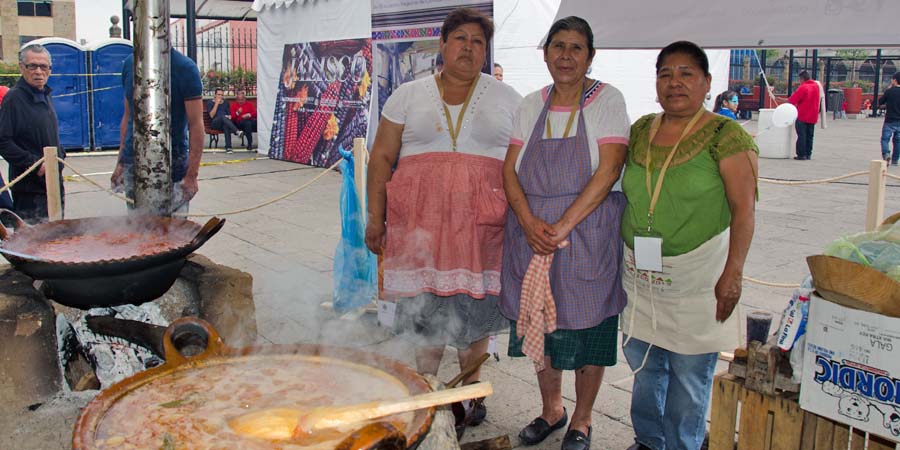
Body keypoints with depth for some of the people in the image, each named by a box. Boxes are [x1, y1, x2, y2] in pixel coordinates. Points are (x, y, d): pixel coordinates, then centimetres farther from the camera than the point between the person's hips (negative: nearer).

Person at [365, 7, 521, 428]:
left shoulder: (507, 99, 9)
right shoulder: (408, 96, 10)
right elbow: (381, 157, 8)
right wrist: (375, 217, 3)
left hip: (480, 222, 0)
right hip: (421, 220, 0)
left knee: (473, 304, 4)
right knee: (425, 305, 1)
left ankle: (470, 389, 22)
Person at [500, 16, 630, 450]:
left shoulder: (607, 100, -3)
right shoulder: (531, 105, 9)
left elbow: (608, 172, -13)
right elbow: (510, 170, 5)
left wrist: (562, 226, -19)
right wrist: (530, 223, -12)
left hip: (588, 231, -4)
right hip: (531, 231, 4)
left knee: (586, 328, 4)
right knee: (539, 324, 12)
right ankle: (551, 409, 34)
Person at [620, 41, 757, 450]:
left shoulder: (725, 136, -8)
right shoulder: (640, 131, 8)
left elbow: (743, 209, -11)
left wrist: (733, 273, -18)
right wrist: (623, 254, 14)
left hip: (695, 276, -5)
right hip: (640, 272, 5)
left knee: (689, 374, 3)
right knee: (642, 362, 15)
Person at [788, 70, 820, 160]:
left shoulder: (802, 87, -17)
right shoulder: (816, 86, 6)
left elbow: (792, 100, -18)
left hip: (802, 116, -7)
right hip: (813, 117, 7)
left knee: (801, 136, -2)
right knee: (809, 136, 13)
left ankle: (801, 155, -3)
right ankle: (808, 154, 16)